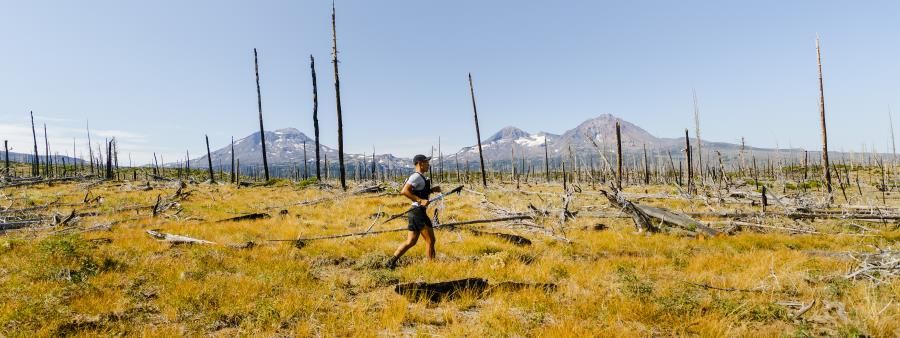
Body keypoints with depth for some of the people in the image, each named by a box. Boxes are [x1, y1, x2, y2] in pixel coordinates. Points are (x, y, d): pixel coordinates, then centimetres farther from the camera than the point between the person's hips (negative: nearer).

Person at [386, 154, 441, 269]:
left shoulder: (420, 177, 17)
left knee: (411, 241, 13)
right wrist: (420, 200, -28)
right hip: (418, 212, -10)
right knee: (430, 240, -3)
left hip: (416, 212, 10)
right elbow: (404, 191, -25)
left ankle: (392, 261, 16)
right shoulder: (417, 176, -13)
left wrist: (432, 190, 14)